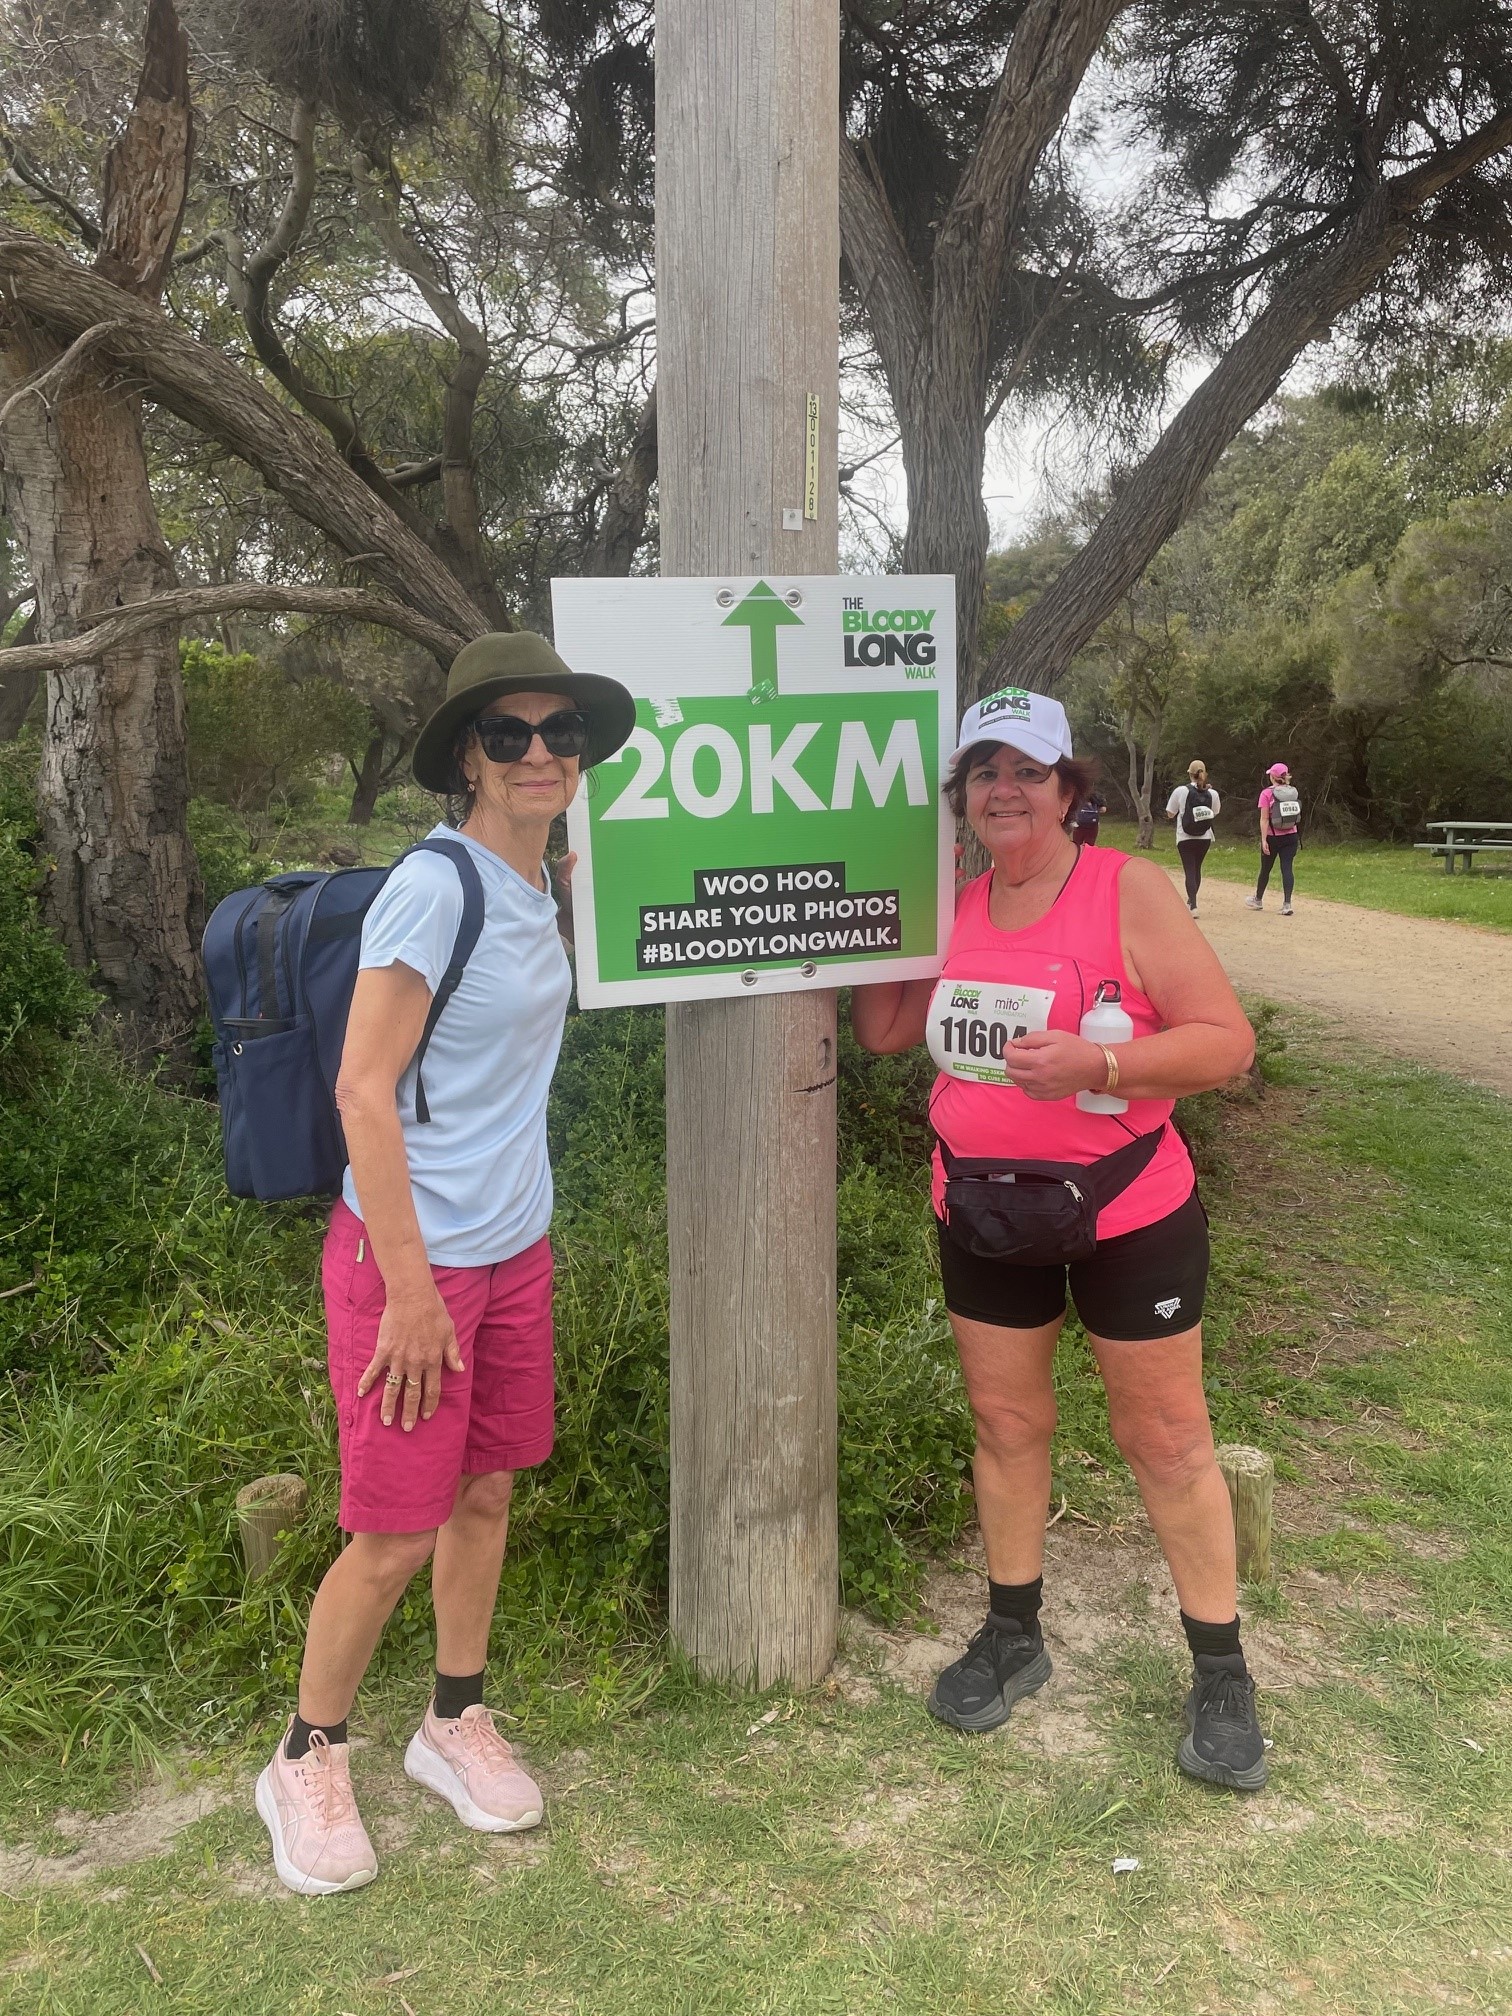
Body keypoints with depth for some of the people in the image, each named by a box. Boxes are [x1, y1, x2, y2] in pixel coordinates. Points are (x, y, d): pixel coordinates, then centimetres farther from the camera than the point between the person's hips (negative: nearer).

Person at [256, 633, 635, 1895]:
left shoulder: (535, 891, 7)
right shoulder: (432, 888, -18)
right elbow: (363, 1091, -19)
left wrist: (502, 1241, 13)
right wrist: (411, 1288, -19)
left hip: (513, 1247, 7)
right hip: (412, 1254, -7)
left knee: (487, 1491, 17)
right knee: (395, 1533, 3)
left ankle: (456, 1723, 36)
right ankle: (307, 1762, 26)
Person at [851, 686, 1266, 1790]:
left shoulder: (1129, 889, -13)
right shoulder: (951, 904, 2)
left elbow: (1226, 1038, -15)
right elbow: (885, 1030, 8)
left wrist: (1094, 1063, -29)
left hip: (1125, 1211, -4)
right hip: (983, 1213, 5)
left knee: (1167, 1436, 7)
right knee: (1006, 1419, 16)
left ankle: (1221, 1672, 24)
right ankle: (1012, 1635, 34)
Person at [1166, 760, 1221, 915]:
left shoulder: (1180, 791, -12)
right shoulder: (1212, 793, -4)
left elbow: (1170, 814, -3)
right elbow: (1215, 813, 13)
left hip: (1185, 838, -3)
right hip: (1205, 838, 3)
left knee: (1190, 870, -3)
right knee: (1197, 868, 20)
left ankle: (1193, 905, -16)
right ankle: (1191, 900, 35)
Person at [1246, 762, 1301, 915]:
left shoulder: (1267, 793, -9)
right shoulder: (1294, 792, 5)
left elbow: (1264, 819, -13)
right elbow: (1297, 816, 10)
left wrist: (1264, 839, -14)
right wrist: (1298, 838, 19)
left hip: (1273, 837, -3)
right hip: (1291, 836, 3)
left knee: (1265, 869, 12)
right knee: (1287, 869, -1)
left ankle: (1258, 900, 30)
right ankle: (1287, 904, -11)